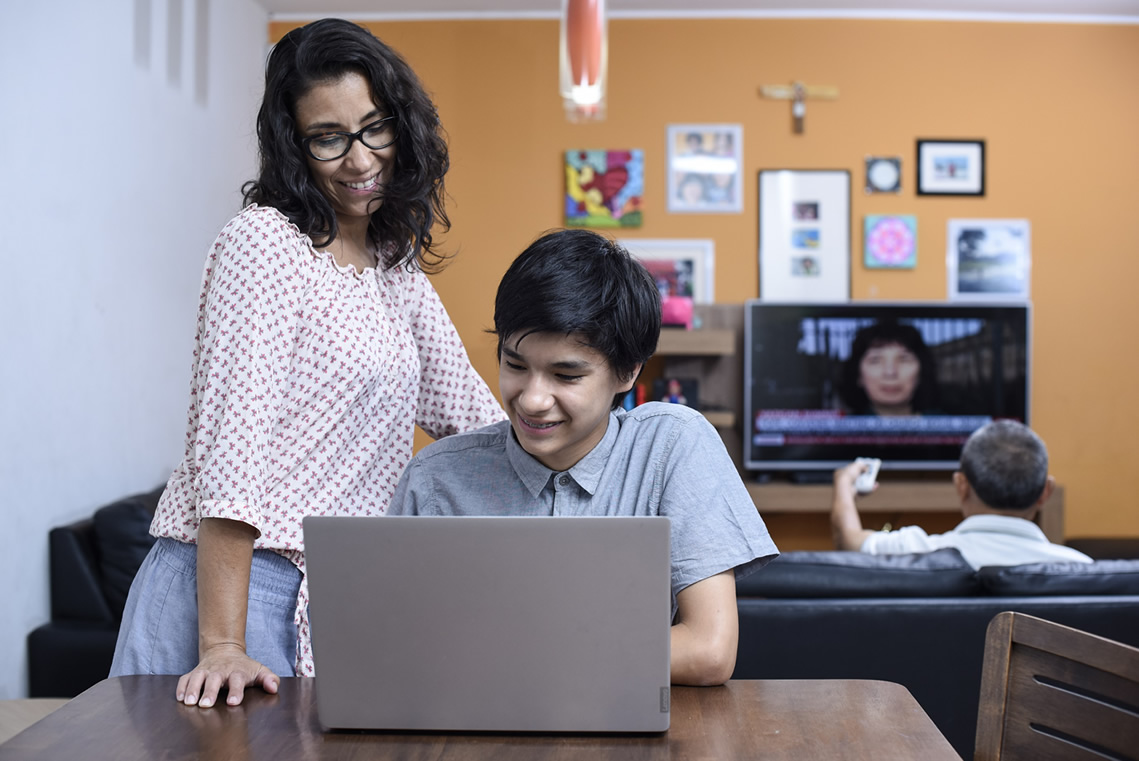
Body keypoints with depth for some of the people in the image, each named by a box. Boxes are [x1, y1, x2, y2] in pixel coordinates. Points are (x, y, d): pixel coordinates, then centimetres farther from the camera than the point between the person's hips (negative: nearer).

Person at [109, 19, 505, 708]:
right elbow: (231, 440, -18)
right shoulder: (264, 243, -11)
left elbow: (464, 406, 22)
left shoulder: (398, 264, 13)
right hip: (233, 582, -7)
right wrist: (220, 645, -23)